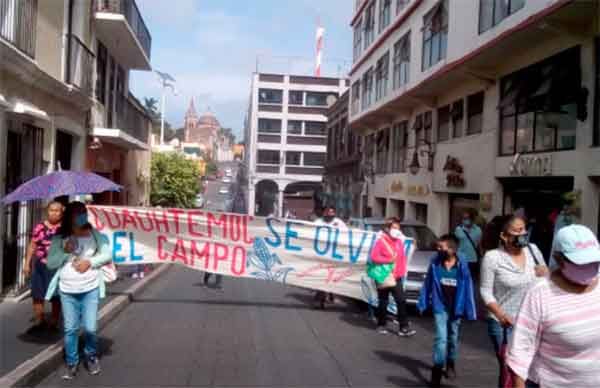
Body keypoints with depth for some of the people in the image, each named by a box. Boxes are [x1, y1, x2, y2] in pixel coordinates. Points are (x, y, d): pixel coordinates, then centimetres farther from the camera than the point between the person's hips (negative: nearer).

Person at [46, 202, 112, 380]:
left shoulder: (95, 234, 1)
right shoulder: (59, 238, 0)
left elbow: (107, 255, 0)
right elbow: (50, 263, -1)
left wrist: (90, 261, -14)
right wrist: (65, 251, -16)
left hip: (91, 289, 0)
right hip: (67, 291, 1)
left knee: (90, 327, -1)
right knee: (70, 328, 4)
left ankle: (91, 357, 24)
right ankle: (71, 362, 21)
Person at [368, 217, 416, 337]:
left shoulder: (399, 241, 8)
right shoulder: (381, 241, -9)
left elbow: (402, 257, 11)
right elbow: (374, 257, -16)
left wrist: (402, 272, 2)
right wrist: (389, 260, -19)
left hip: (396, 277, 4)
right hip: (383, 277, -4)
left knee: (401, 301, -3)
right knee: (383, 302, 9)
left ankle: (404, 327, 0)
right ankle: (381, 325, 25)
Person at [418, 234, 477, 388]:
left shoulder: (462, 265, -13)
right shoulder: (435, 262, -10)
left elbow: (468, 288, -8)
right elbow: (428, 284, -2)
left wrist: (470, 311, -7)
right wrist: (423, 304, 2)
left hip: (456, 307, 1)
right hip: (440, 306, -1)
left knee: (453, 337, 18)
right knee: (441, 337, -9)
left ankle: (451, 364, 40)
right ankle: (437, 370, -1)